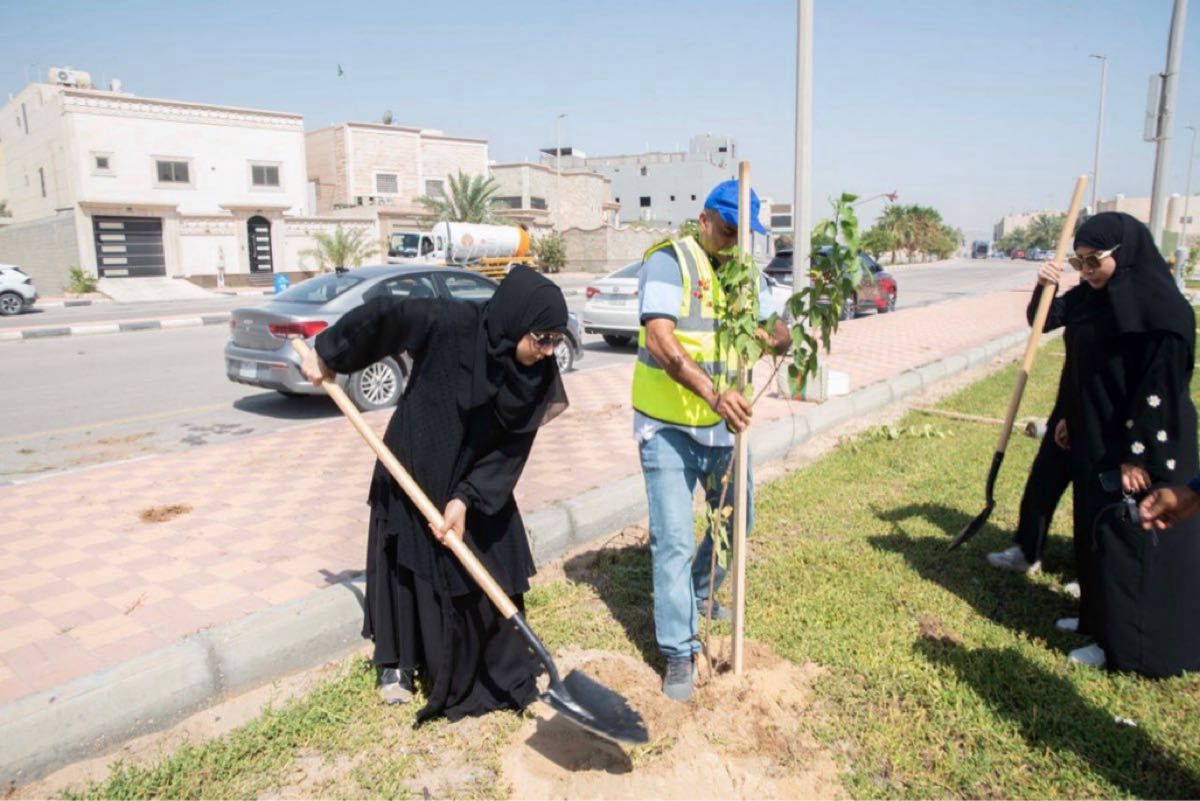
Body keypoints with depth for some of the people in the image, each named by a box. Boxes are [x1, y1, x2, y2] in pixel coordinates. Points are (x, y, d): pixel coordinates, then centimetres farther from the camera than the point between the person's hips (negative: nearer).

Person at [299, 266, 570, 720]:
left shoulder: (536, 372, -17)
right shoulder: (451, 324, -30)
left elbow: (511, 450, -15)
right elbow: (382, 315, -18)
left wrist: (467, 499, -23)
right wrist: (328, 355, -7)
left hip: (479, 486, 3)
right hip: (414, 473, -3)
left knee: (491, 576, 5)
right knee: (409, 572, 10)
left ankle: (495, 667, 25)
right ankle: (397, 662, 32)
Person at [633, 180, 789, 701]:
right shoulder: (669, 262, -13)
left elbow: (778, 334, 7)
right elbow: (660, 342, -26)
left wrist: (774, 337, -19)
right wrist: (715, 394, -38)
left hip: (724, 424, 7)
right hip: (668, 427, -7)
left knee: (739, 519, 20)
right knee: (675, 541, -4)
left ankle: (698, 591, 47)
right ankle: (679, 654, 10)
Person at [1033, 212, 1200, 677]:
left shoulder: (1161, 310, -19)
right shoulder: (1092, 298, 5)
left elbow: (1160, 388, -21)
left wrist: (1138, 455, -21)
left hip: (1140, 448, -9)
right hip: (1096, 440, 9)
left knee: (1128, 539, 1)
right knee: (1096, 531, 18)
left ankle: (1122, 643, 15)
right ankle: (1099, 617, 34)